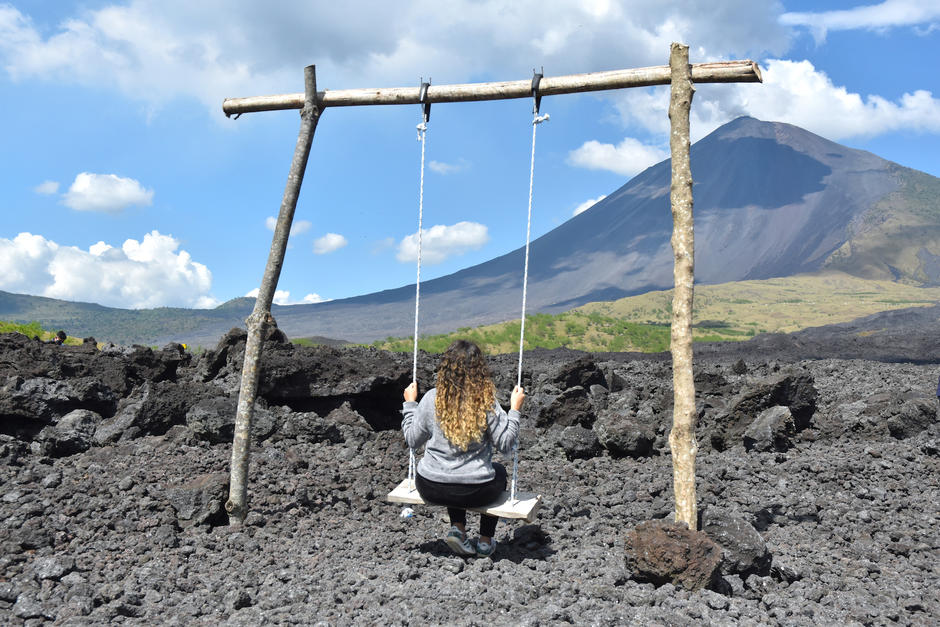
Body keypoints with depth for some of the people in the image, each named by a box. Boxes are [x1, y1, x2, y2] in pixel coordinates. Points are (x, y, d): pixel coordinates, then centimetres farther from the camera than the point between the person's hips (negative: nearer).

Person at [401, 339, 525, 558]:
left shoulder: (432, 399, -8)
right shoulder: (486, 402, -13)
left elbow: (412, 440, 3)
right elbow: (505, 444, -6)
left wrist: (409, 403, 14)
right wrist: (514, 409, 3)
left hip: (431, 490, 2)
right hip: (476, 492, -2)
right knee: (498, 471, 33)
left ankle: (458, 529, 20)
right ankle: (485, 540, 35)